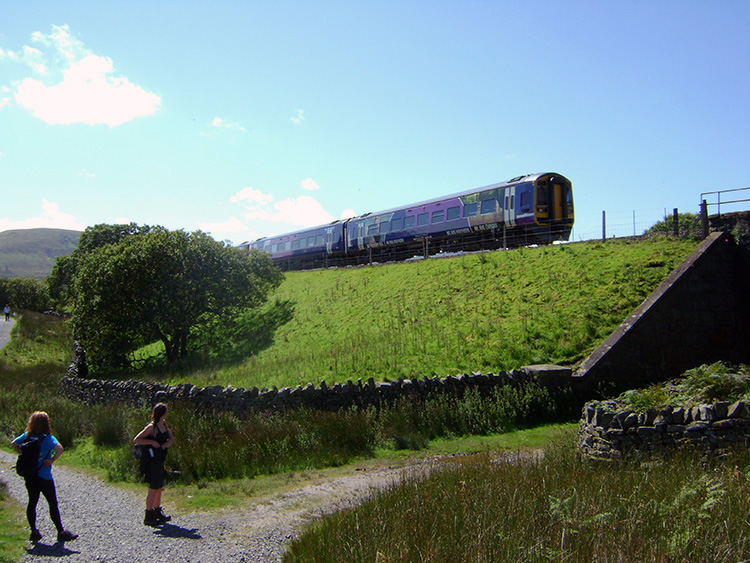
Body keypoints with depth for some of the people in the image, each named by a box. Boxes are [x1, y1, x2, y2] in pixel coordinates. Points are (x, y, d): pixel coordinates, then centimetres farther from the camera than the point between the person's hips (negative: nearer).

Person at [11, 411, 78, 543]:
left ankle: (34, 532, 20)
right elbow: (60, 449, -31)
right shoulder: (47, 438, -16)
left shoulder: (27, 435, 2)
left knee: (32, 503, 14)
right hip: (44, 477, -6)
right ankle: (61, 532, 5)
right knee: (53, 504, 1)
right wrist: (52, 460, -17)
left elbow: (13, 444, 12)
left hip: (29, 476, 6)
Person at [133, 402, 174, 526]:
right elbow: (136, 440, -15)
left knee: (160, 487, 15)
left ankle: (157, 512, 27)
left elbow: (171, 439, 10)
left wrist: (163, 445, -8)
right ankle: (148, 517, 3)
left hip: (159, 460, 8)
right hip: (151, 461, -8)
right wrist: (152, 442, -21)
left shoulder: (164, 424, 9)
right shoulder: (152, 426, -15)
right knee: (154, 488, -4)